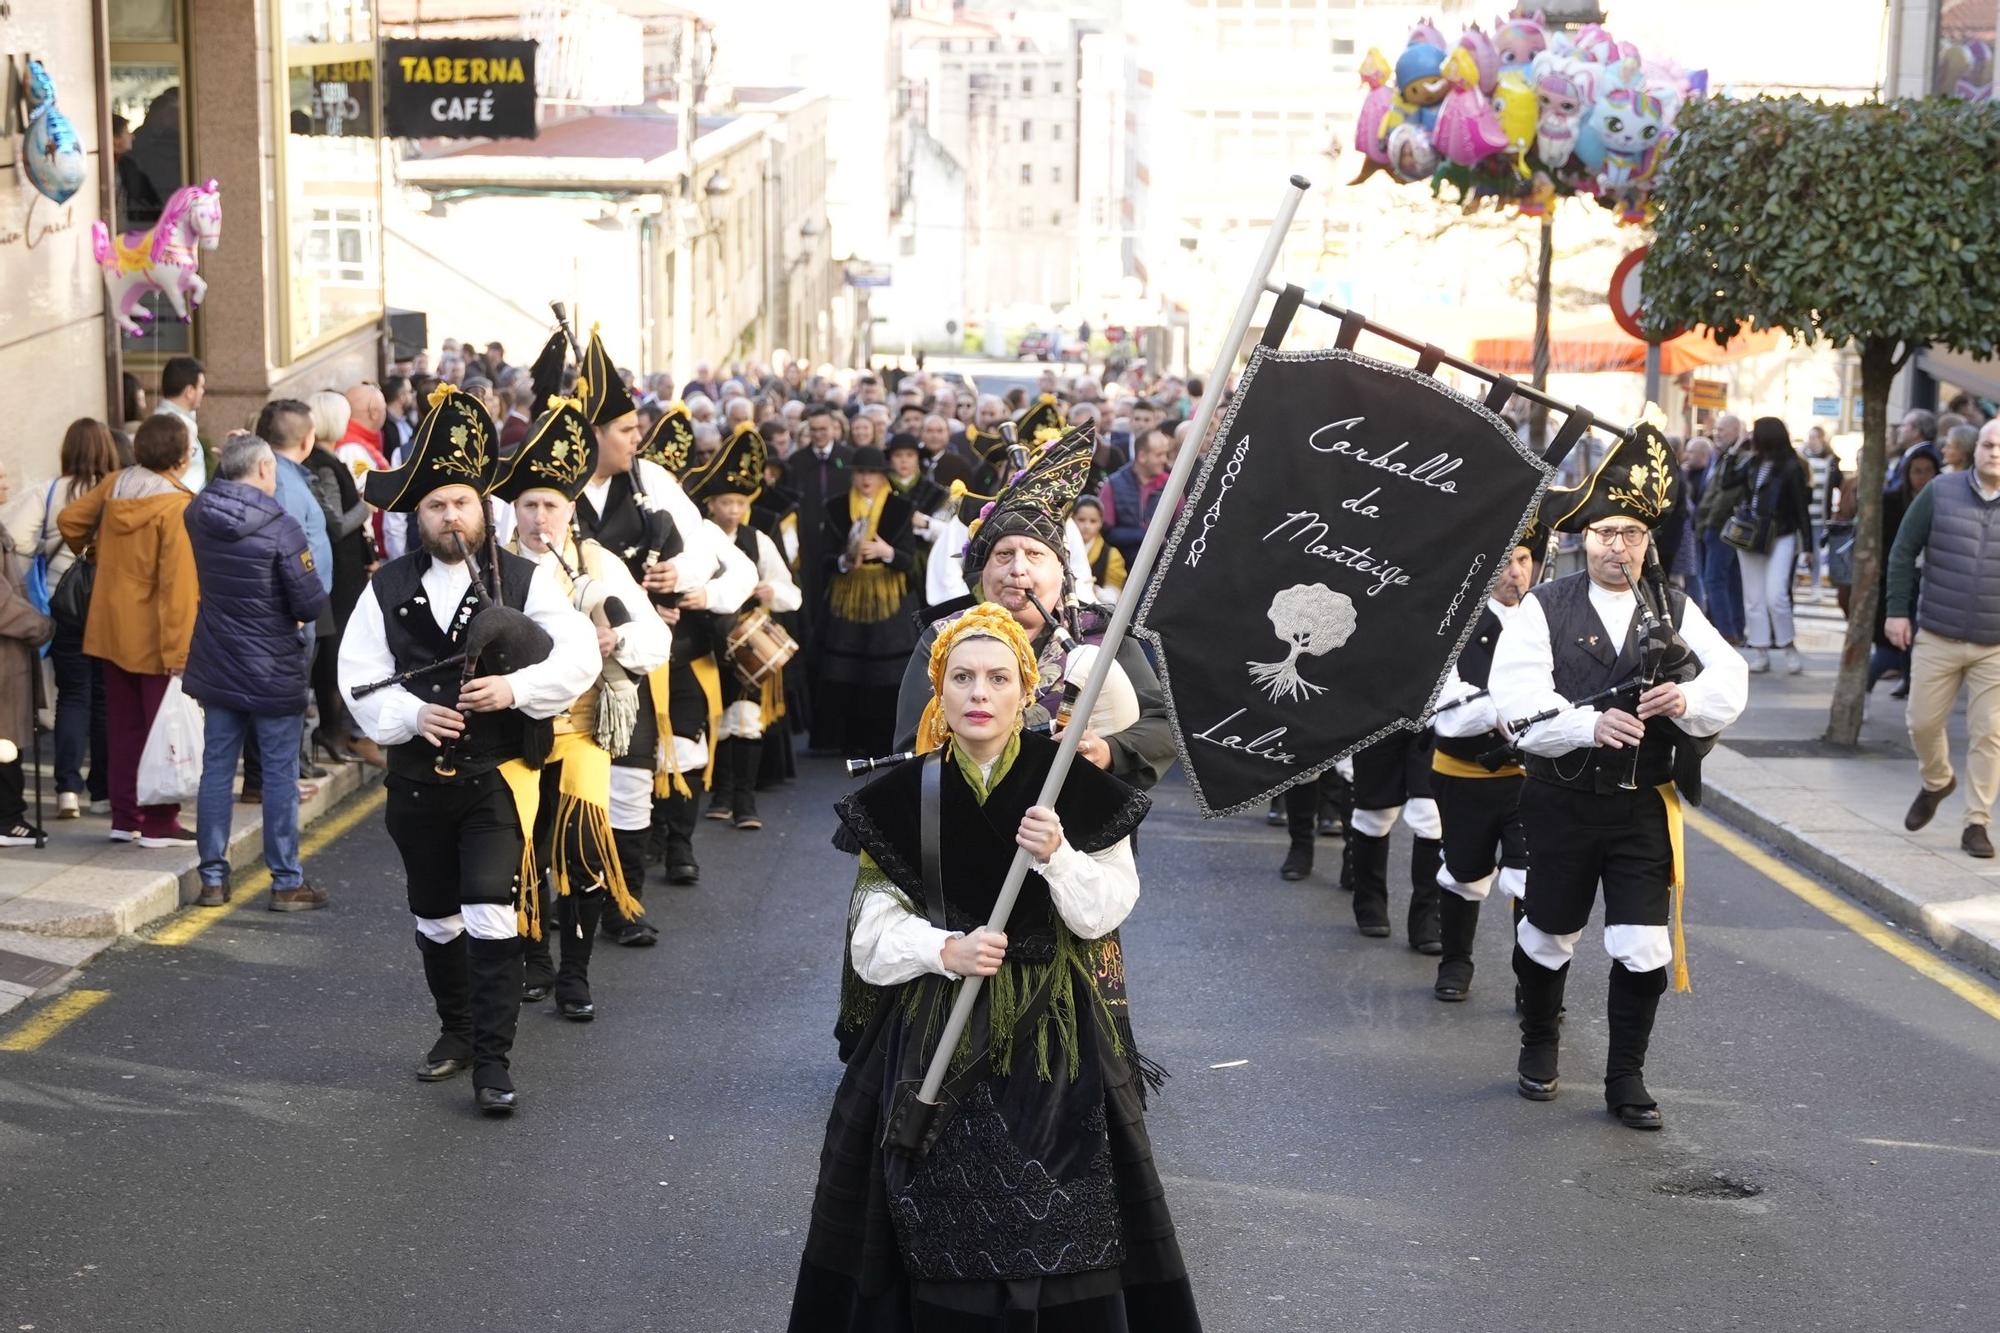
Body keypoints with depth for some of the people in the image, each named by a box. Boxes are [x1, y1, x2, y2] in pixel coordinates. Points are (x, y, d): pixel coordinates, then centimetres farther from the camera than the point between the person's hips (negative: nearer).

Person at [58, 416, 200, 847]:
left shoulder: (114, 485, 0)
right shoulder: (177, 506, -19)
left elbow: (69, 519, 7)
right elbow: (178, 582, -22)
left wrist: (86, 547, 29)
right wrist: (179, 648, -21)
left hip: (112, 629, 6)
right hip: (154, 637, -6)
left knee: (123, 727, 14)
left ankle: (125, 817, 21)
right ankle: (159, 824, 5)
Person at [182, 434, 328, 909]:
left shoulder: (199, 516, -4)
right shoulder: (281, 529, -19)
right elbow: (311, 604, -17)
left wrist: (225, 463, 15)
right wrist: (298, 617, 4)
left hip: (216, 669, 5)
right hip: (273, 672, -5)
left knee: (216, 769, 11)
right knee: (280, 775, 4)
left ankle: (213, 878, 15)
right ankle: (287, 883, 9)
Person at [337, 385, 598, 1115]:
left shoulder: (525, 580, -3)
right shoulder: (387, 589, 3)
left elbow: (580, 658, -8)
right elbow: (358, 677, 1)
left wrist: (516, 687, -23)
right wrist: (410, 713, -17)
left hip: (498, 778, -3)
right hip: (418, 780, 4)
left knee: (492, 917, -14)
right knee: (436, 920, 17)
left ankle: (493, 1061, -8)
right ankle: (457, 1030, 37)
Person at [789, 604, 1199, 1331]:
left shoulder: (1075, 786, -5)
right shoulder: (903, 796, -2)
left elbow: (1103, 913, -7)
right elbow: (872, 931, -2)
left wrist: (1058, 856, -25)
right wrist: (946, 950, -20)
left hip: (1054, 1031, -1)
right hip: (936, 1031, 1)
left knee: (1058, 1223, 0)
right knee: (946, 1226, 2)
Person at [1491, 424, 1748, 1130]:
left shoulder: (1675, 611, 4)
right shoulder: (1543, 609, -5)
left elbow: (1731, 680, -5)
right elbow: (1519, 702, -17)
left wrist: (1689, 698, -27)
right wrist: (1589, 726, -32)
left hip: (1645, 805, 1)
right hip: (1563, 801, -1)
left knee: (1644, 948, -3)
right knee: (1548, 937, 15)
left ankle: (1627, 1080, 12)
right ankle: (1539, 1045, 40)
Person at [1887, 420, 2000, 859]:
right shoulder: (1940, 492, -2)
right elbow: (1903, 551, 3)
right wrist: (1897, 609, -1)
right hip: (1937, 638, 1)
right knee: (1923, 723, 8)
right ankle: (1937, 782, 38)